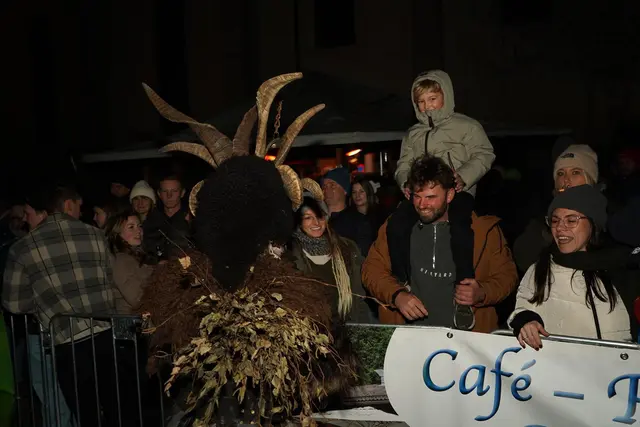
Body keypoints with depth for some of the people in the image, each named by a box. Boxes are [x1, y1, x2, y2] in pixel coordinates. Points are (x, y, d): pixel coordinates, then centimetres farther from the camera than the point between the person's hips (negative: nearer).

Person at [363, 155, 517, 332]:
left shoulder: (483, 227, 0)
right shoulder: (397, 224, 3)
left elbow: (506, 275, 11)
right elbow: (372, 269, 8)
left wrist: (482, 294, -9)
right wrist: (396, 295, -10)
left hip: (467, 335, 0)